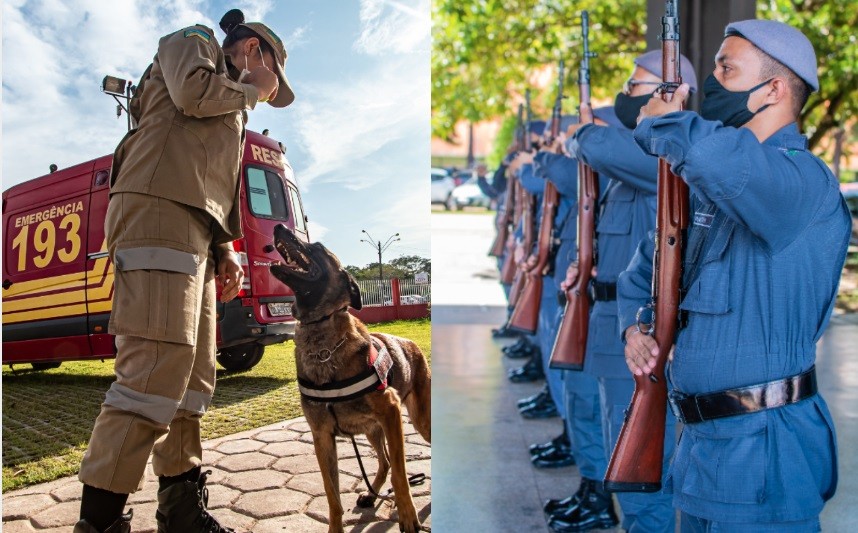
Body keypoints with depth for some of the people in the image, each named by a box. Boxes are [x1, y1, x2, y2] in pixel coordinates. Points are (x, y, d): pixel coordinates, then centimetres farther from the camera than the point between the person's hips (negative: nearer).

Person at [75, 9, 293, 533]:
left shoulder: (229, 109, 34)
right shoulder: (194, 42, 12)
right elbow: (193, 92, -12)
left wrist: (225, 249, 18)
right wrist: (251, 87, 6)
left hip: (195, 239, 10)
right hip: (158, 216, -10)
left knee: (193, 376, 7)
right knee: (156, 372, -18)